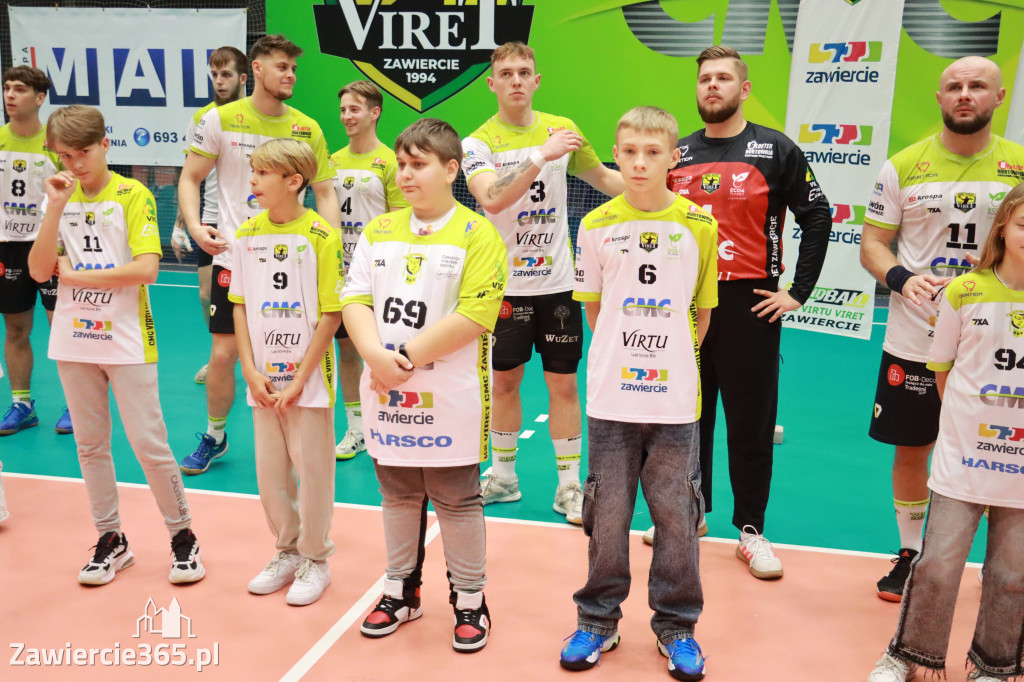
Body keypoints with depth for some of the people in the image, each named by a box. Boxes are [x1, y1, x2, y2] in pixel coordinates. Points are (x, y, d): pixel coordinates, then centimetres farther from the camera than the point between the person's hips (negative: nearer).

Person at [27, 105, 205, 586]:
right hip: (73, 342, 5)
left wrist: (74, 275, -10)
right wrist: (55, 207, -10)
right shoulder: (59, 198, 8)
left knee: (149, 444, -2)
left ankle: (182, 535, 14)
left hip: (127, 341, -5)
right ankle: (111, 540, 25)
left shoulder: (133, 195, -6)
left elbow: (146, 268, -18)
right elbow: (39, 272, -2)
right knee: (90, 445, 12)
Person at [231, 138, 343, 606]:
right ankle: (287, 551, 33)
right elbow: (240, 306, 7)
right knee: (269, 470, 13)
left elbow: (331, 314, -11)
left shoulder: (321, 237, -10)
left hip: (308, 378, -4)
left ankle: (315, 559, 23)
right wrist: (250, 370, -3)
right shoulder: (246, 235, 4)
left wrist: (299, 380, -12)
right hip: (264, 379, 5)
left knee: (312, 467, 5)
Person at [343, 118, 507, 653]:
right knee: (397, 497, 18)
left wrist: (407, 358, -18)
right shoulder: (379, 230, 9)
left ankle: (469, 599, 25)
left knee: (458, 502, 7)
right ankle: (401, 590, 36)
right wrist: (375, 354, -15)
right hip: (386, 395, 5)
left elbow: (473, 316, -17)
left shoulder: (476, 234, -8)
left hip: (450, 402, -5)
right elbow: (354, 299, 3)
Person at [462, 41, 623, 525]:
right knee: (504, 380, 11)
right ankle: (504, 476, 29)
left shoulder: (561, 129, 3)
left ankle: (569, 485, 17)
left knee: (563, 383, 4)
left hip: (556, 281, 1)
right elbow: (492, 198, -24)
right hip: (505, 282, -1)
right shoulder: (478, 143, -5)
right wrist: (541, 155, -31)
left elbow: (604, 179, 16)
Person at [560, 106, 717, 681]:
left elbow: (701, 314, 8)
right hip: (611, 396, 0)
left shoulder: (700, 225, 0)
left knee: (677, 516, 9)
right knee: (607, 515, 10)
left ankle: (677, 625, 29)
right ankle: (599, 621, 29)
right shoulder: (596, 226, 1)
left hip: (676, 398, 0)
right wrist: (624, 355, 7)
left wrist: (671, 356, 8)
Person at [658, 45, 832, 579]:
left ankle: (751, 529, 17)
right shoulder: (677, 154, 10)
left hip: (749, 304, -3)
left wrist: (798, 292, -4)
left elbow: (817, 217, 1)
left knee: (751, 421, 3)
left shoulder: (776, 150, 1)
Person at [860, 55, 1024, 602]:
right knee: (911, 450, 10)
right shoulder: (903, 166, 1)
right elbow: (872, 244, 2)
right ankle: (909, 554, 29)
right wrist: (902, 278, -17)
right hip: (914, 341, 0)